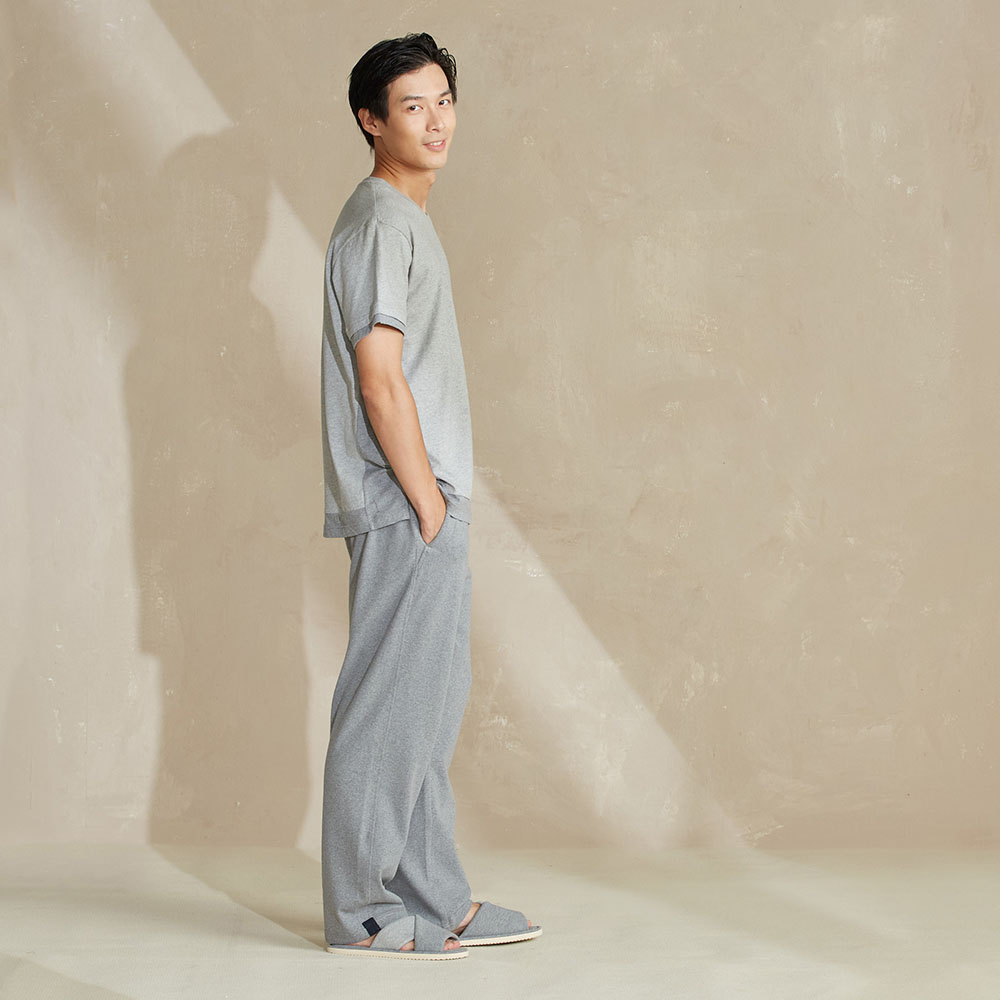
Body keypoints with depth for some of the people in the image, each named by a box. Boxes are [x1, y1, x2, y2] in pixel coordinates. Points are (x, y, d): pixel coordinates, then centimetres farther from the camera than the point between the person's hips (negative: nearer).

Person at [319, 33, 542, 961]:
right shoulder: (380, 222, -12)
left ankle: (434, 899, 20)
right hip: (403, 510, -10)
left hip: (426, 506, 10)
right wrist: (427, 500, -16)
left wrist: (440, 499, 17)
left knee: (431, 702, 13)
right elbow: (379, 378, -18)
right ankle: (360, 911, 3)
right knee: (388, 703, -5)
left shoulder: (405, 220, 19)